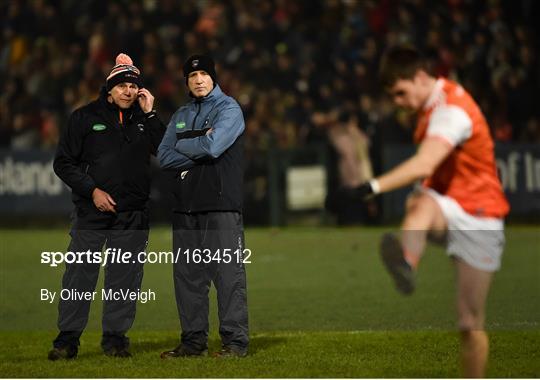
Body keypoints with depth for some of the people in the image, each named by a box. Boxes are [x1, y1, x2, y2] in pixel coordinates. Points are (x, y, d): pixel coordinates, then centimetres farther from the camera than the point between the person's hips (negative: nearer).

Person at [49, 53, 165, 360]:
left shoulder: (143, 119, 10)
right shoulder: (86, 117, 3)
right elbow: (64, 162, 3)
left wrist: (150, 115, -7)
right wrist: (92, 190, -7)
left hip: (132, 216, 2)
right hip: (91, 212, -2)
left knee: (124, 277, 3)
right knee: (79, 275, -4)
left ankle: (116, 335, 12)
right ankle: (68, 338, 1)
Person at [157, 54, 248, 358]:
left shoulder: (228, 108, 0)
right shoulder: (182, 116, 19)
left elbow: (213, 147, -16)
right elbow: (165, 158, 6)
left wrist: (182, 147, 0)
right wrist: (200, 151, -6)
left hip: (221, 205, -6)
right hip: (186, 207, 6)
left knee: (228, 273, -8)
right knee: (188, 276, 7)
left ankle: (236, 341, -7)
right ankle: (194, 341, 13)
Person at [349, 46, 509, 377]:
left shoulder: (452, 110, -20)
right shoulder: (435, 103, 8)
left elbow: (424, 166, -36)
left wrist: (374, 187, -44)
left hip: (478, 216, -6)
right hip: (447, 205, 6)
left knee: (471, 323, -4)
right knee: (422, 204, -35)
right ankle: (406, 264, -66)